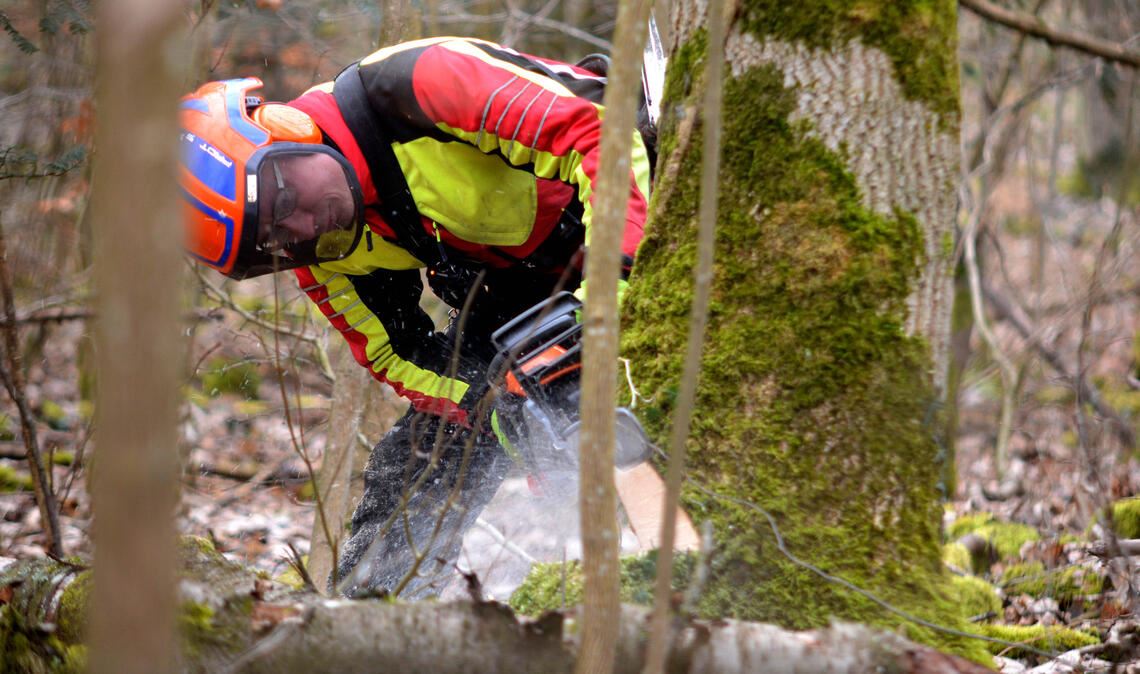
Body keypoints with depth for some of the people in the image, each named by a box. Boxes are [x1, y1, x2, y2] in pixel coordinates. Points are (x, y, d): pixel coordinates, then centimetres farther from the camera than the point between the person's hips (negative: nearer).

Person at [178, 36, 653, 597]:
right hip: (517, 282, 5)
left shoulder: (412, 85, -33)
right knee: (428, 447, -1)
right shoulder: (320, 252, -12)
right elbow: (393, 356, -2)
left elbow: (598, 132, -38)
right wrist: (491, 405, -19)